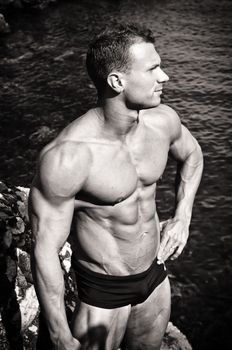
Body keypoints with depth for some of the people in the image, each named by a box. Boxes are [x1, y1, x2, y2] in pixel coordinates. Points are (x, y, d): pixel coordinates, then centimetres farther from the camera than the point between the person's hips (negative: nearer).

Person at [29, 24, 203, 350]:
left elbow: (192, 154, 12)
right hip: (103, 290, -6)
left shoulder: (163, 120, -12)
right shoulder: (66, 155, -31)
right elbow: (45, 250, -24)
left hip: (156, 274, 6)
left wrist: (182, 218, 1)